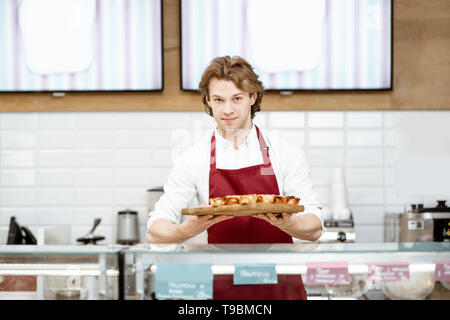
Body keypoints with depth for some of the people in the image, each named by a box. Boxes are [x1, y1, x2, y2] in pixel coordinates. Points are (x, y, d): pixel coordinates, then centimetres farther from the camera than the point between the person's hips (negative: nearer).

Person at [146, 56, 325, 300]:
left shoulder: (287, 153, 5)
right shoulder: (193, 160, 4)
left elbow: (314, 228, 1)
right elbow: (155, 233, 1)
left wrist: (287, 223, -21)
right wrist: (190, 229, -21)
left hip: (280, 288, 0)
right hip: (222, 286, 0)